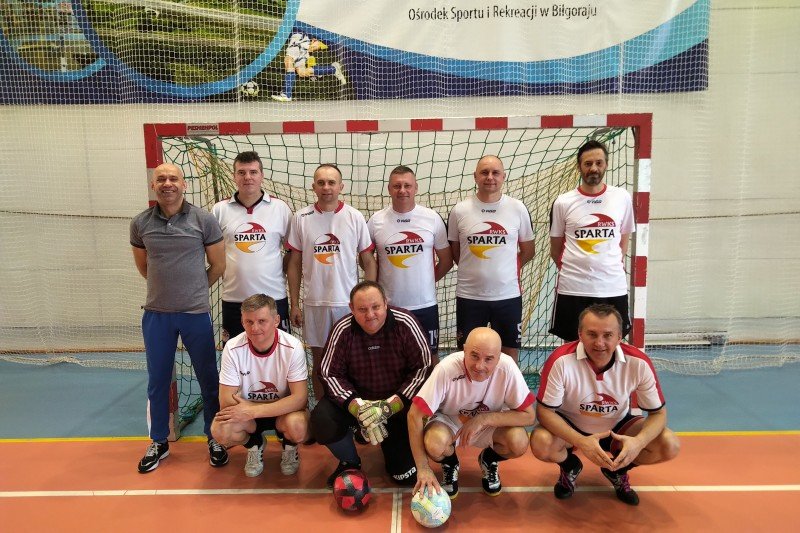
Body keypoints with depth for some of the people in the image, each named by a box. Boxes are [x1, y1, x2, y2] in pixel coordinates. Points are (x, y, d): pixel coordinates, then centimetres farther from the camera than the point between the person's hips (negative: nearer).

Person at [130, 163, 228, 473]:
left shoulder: (204, 220, -5)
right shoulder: (140, 223, 2)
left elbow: (218, 264, 3)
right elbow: (143, 266, 16)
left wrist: (195, 290, 9)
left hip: (196, 312, -2)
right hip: (156, 314, 2)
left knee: (208, 379, 7)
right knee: (157, 381, 12)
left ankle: (214, 439, 24)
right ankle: (159, 442, 30)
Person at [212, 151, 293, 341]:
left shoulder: (280, 208, 1)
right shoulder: (219, 210, 2)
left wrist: (282, 268, -3)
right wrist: (225, 271, 1)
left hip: (274, 297, -1)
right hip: (233, 299, 1)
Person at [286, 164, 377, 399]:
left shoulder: (355, 217, -2)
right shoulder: (301, 218, 1)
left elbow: (369, 261, 1)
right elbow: (294, 264, 5)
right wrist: (294, 304, 2)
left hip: (349, 302, -1)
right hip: (314, 303, 1)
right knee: (319, 362, 13)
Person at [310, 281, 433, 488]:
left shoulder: (405, 324, -18)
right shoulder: (343, 330, -14)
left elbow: (423, 368, -16)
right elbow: (331, 373, -10)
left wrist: (390, 406, -26)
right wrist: (358, 408, -26)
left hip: (399, 399, -1)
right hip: (356, 398, 2)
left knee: (407, 476, -10)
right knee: (322, 420, -24)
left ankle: (391, 444, 28)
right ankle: (349, 462, 9)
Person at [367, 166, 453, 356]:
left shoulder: (432, 218, -1)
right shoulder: (376, 221, -1)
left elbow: (446, 260, 6)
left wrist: (428, 281, 5)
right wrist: (377, 284, 3)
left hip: (425, 305, 0)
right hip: (388, 306, 0)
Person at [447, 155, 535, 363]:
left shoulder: (518, 209, 0)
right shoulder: (459, 210, -2)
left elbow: (527, 251, 10)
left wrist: (505, 270, 9)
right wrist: (476, 271, 7)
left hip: (508, 295, 1)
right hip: (469, 296, 0)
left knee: (509, 357, 11)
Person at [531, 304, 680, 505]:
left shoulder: (638, 362, -23)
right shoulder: (560, 360, -31)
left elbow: (658, 412, -13)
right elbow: (545, 411, -24)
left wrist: (638, 442, -34)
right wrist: (581, 442, -38)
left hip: (618, 426, 2)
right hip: (570, 425, -2)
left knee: (670, 445, -19)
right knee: (540, 443, -31)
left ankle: (618, 470, 12)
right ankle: (569, 467, 7)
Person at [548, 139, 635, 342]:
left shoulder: (622, 197, 3)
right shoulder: (563, 202, -2)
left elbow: (624, 238, 15)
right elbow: (555, 249, 7)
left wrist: (613, 267, 8)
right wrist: (572, 271, 6)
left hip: (614, 288, 2)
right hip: (572, 289, -1)